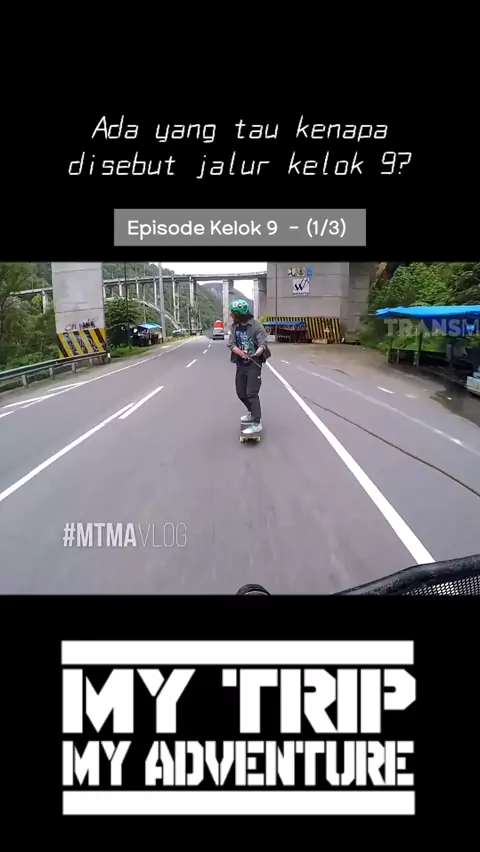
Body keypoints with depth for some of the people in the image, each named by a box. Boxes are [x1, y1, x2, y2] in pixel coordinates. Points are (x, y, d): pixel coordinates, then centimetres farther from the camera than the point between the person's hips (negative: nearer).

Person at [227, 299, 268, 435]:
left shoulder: (256, 325, -13)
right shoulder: (234, 327, 3)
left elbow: (263, 344, -19)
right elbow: (231, 344, -6)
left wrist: (256, 353, -41)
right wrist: (240, 352, -27)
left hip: (254, 364, -6)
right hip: (241, 364, 6)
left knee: (252, 393, -12)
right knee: (241, 392, 15)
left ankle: (256, 423, -9)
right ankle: (252, 412, 39)